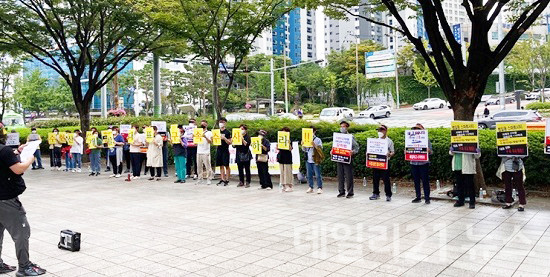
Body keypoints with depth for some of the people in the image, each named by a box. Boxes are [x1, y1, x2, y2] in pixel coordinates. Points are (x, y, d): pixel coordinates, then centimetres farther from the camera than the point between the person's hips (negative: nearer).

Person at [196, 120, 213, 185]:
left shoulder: (209, 133, 4)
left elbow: (210, 142, -8)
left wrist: (205, 137, -22)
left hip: (206, 152, -4)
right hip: (199, 152, 4)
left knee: (208, 167, -5)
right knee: (199, 166, 5)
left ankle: (209, 180, 0)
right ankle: (200, 179, 12)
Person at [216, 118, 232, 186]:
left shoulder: (227, 132, -4)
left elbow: (230, 142, -6)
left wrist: (224, 138, -19)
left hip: (225, 150, -5)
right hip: (219, 149, 5)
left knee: (226, 165, -2)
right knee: (221, 165, 8)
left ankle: (227, 180, 1)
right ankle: (222, 179, 12)